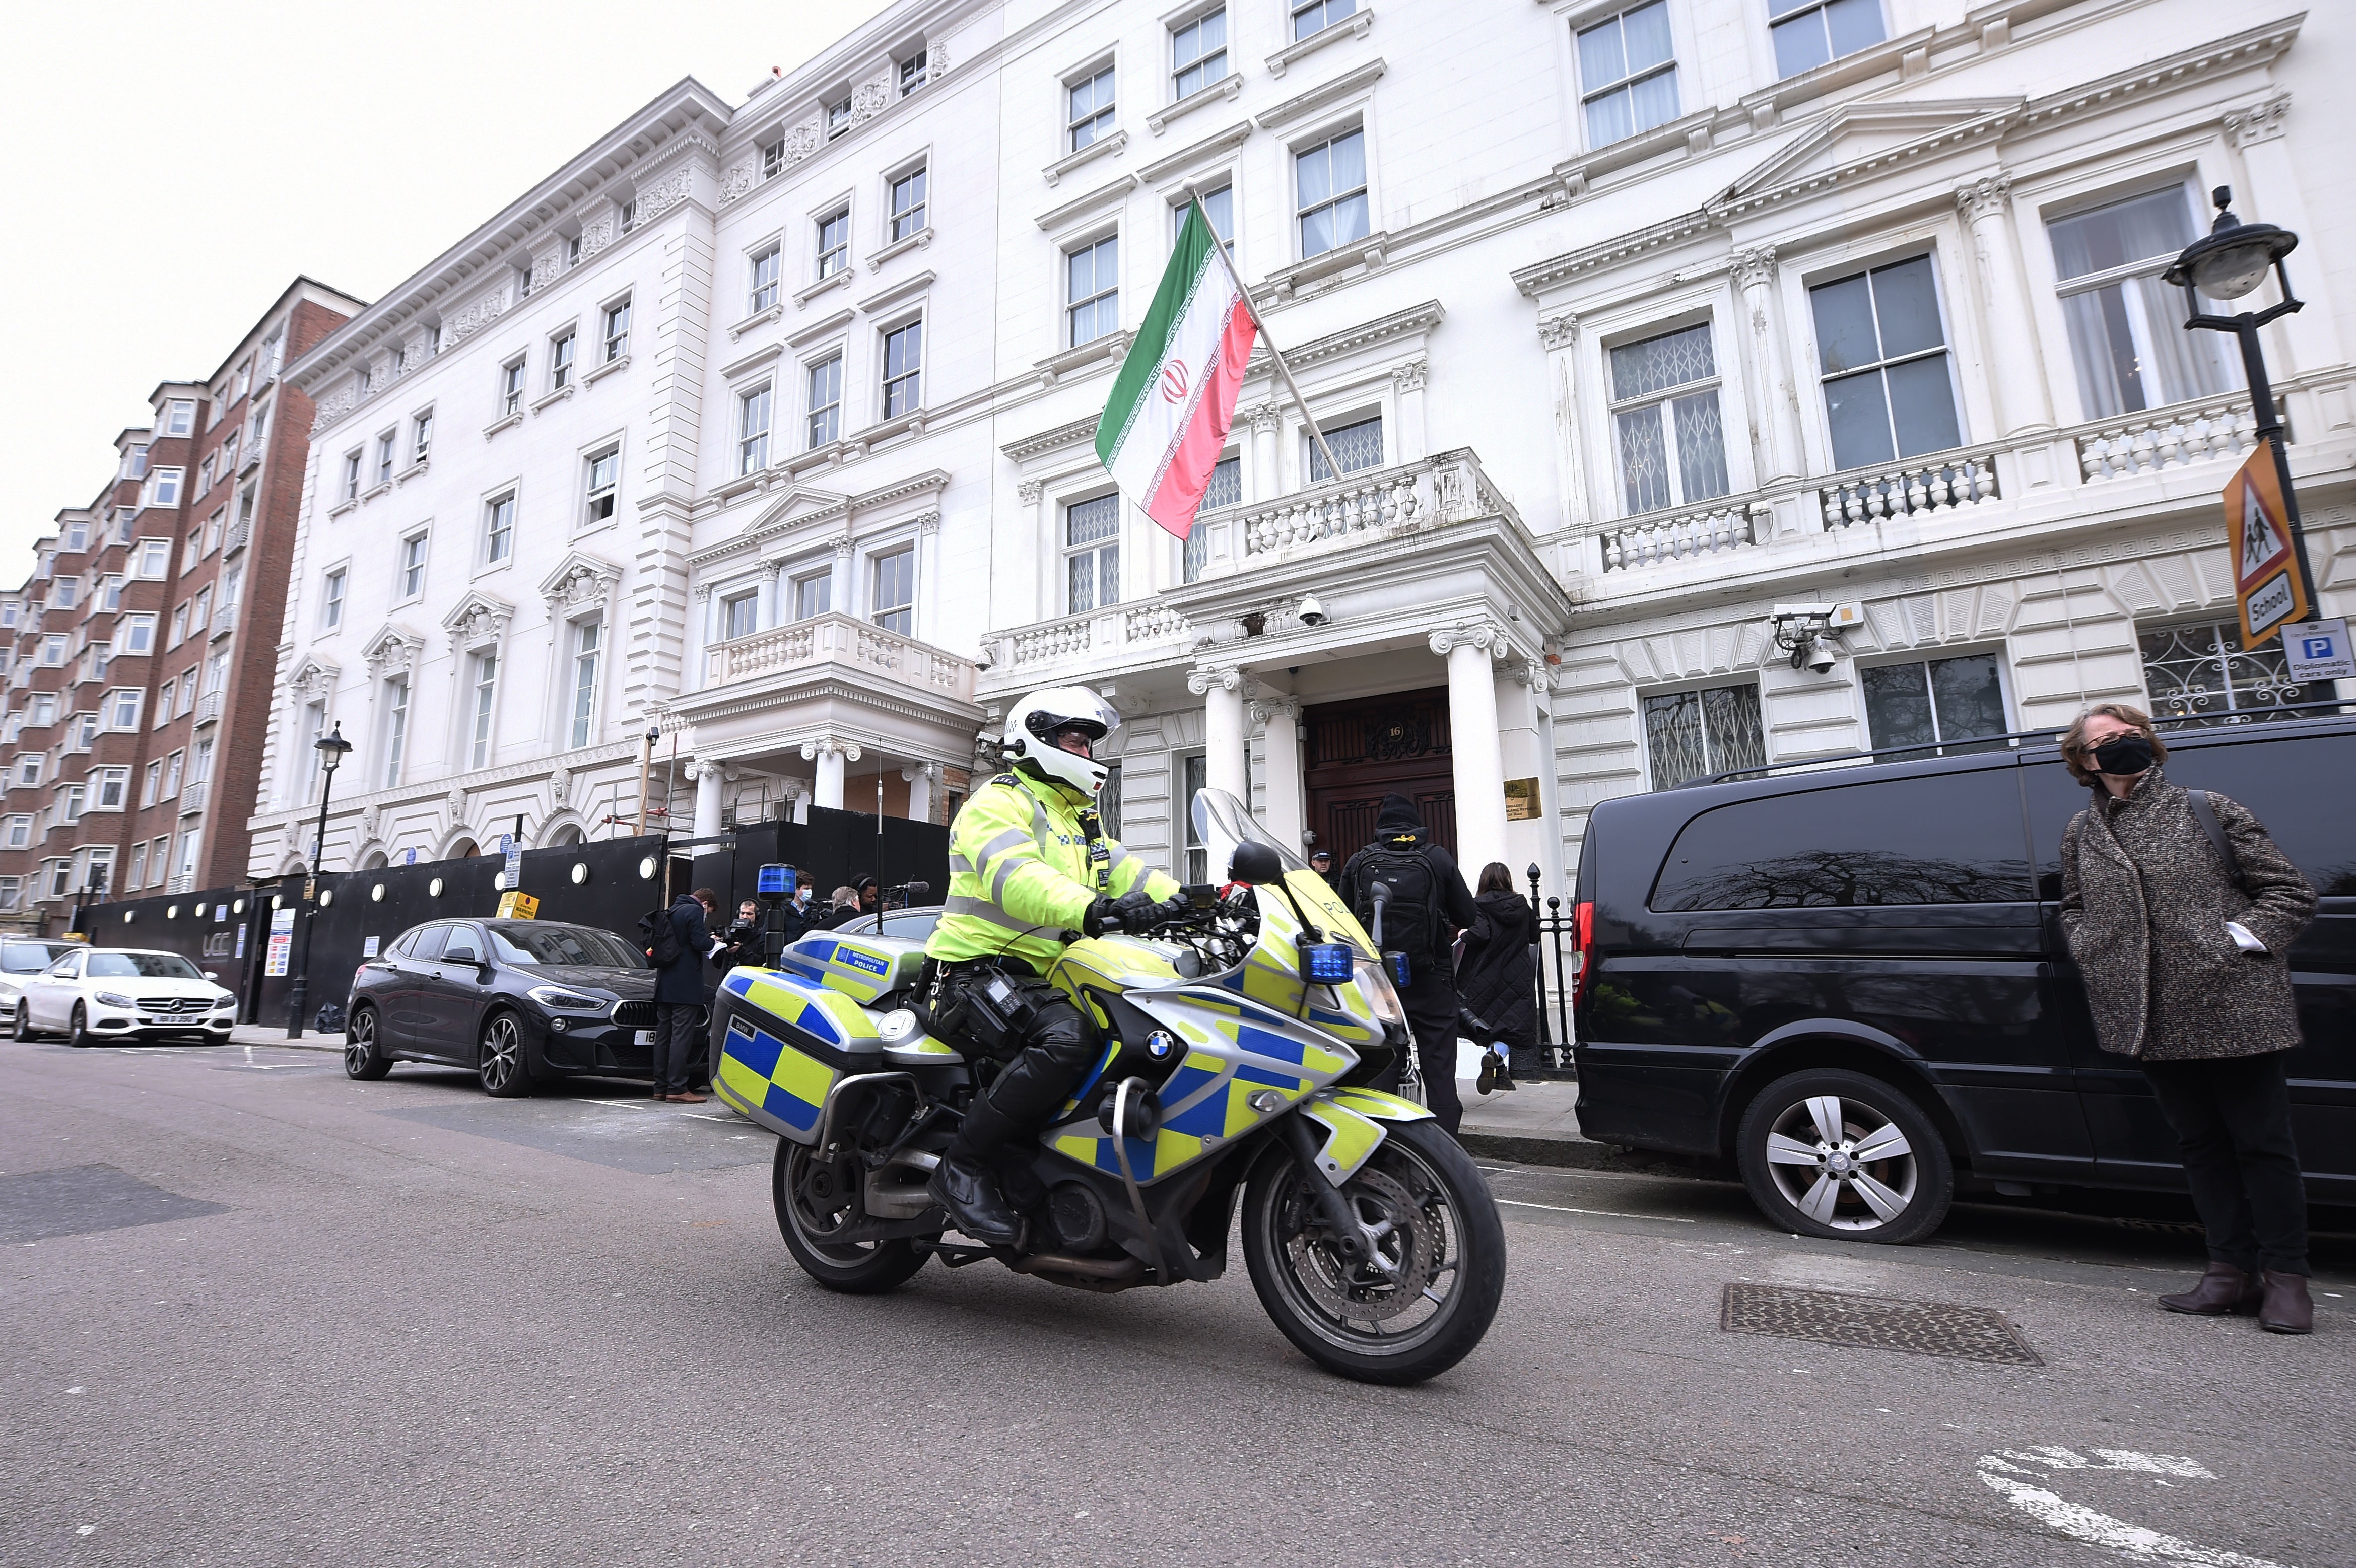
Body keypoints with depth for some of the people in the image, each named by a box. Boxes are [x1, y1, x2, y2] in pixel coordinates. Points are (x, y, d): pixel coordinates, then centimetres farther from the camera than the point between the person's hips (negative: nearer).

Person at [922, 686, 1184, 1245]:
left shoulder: (1079, 819, 24)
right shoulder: (999, 802, -6)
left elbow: (1125, 872, 15)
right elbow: (1013, 875, -26)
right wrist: (1090, 910, -44)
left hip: (1045, 980, 9)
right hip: (981, 971, -8)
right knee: (1067, 1038, -33)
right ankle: (964, 1166, -21)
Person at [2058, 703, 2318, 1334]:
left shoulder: (2209, 811, -1)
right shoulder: (2080, 834, 8)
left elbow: (2292, 893, 3)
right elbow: (2073, 909, 21)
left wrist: (2237, 938, -10)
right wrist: (2094, 953, 5)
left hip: (2234, 1012, -3)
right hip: (2153, 1021, 3)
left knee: (2262, 1144, 6)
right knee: (2202, 1146, 12)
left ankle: (2286, 1276, 19)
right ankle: (2233, 1270, 21)